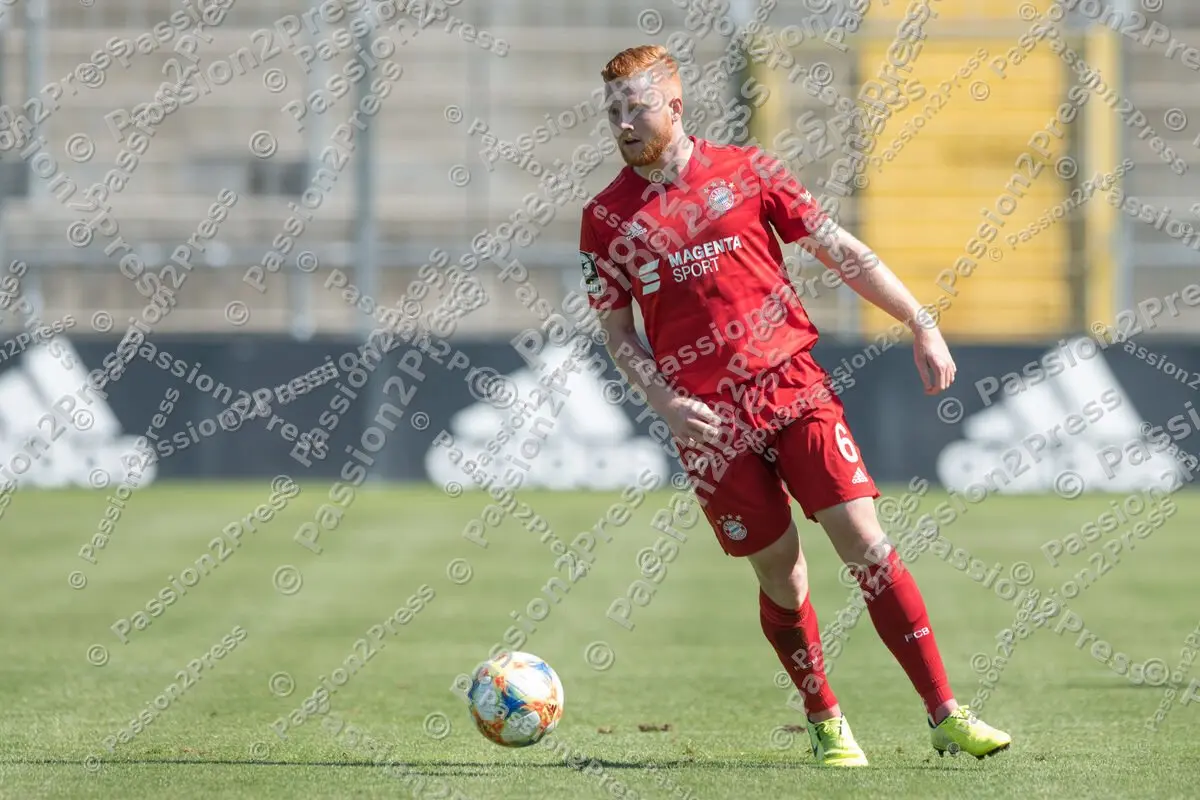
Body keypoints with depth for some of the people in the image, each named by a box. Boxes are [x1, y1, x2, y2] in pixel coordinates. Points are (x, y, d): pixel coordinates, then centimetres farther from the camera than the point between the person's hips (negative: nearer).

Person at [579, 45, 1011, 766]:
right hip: (708, 420, 0)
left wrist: (922, 324, 1)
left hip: (793, 384, 0)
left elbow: (841, 251, 7)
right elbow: (619, 334, 10)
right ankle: (825, 722, 21)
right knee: (780, 573, 1)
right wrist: (667, 403, -7)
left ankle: (946, 716, -8)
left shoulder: (745, 172, 4)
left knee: (864, 540, -10)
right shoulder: (607, 219, 5)